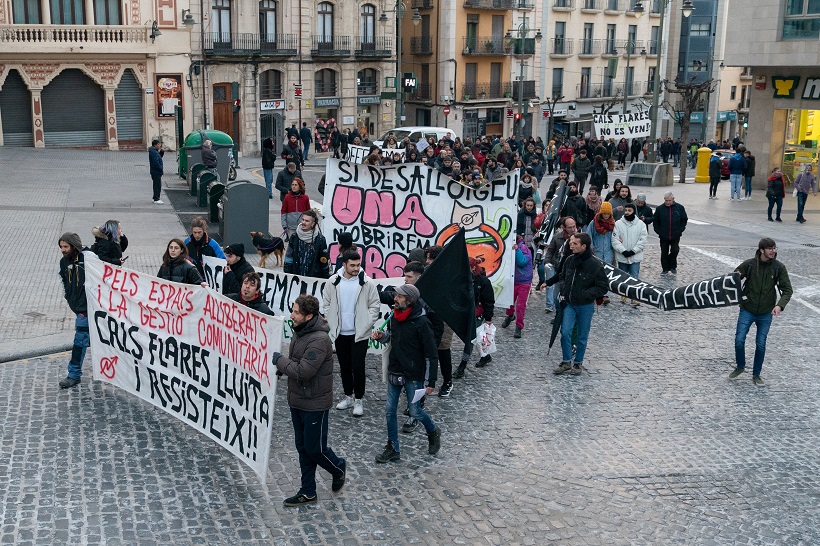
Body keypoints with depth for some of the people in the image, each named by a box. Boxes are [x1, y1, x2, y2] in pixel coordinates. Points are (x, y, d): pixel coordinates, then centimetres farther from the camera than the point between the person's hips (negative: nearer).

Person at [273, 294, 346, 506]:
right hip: (297, 401, 9)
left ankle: (338, 468, 33)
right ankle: (308, 492, 25)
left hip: (315, 404, -9)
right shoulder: (299, 332, 5)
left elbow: (303, 371, -29)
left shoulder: (319, 340, -25)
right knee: (303, 448, 15)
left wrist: (279, 359, -17)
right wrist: (280, 367, -4)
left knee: (315, 448, 3)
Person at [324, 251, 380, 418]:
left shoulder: (367, 282, -8)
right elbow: (327, 304, 9)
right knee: (344, 366, 14)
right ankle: (348, 396, 28)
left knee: (358, 366, -4)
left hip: (359, 333, -3)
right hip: (340, 333, 3)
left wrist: (366, 325, -9)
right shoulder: (333, 282, -1)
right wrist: (331, 323, 2)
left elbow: (374, 306, -3)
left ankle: (359, 400, 9)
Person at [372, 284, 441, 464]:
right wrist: (381, 335, -4)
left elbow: (431, 354, -16)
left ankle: (433, 432, 35)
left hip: (413, 375, -6)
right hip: (394, 373, 6)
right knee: (390, 410, 8)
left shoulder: (420, 322, -20)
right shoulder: (394, 317, -1)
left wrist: (431, 381, -15)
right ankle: (393, 449, 20)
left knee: (415, 412, 4)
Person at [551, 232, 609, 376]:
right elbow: (562, 277, 18)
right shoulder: (569, 260, -2)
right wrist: (563, 291, 4)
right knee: (565, 332, -5)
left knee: (582, 336, 9)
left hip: (585, 306, -3)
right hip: (569, 304, 3)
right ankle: (566, 362, 11)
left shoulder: (595, 265, -16)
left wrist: (585, 294, -17)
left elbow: (603, 287, -10)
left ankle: (578, 363, 24)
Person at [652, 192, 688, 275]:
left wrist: (680, 230, -2)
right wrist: (659, 231, -4)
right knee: (664, 253, 6)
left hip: (675, 236, 0)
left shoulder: (680, 208, 1)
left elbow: (684, 220, 9)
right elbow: (655, 221, 6)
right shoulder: (660, 209, -1)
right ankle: (665, 269, 17)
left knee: (675, 251, -4)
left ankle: (673, 266, 18)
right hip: (663, 236, 0)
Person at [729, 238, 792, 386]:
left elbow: (787, 290, -4)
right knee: (739, 340, -5)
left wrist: (780, 305, -21)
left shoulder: (779, 267, -6)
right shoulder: (749, 264, -9)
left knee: (761, 345, 5)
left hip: (766, 313, 1)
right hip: (747, 311, -1)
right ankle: (740, 367, 22)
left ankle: (756, 374, 23)